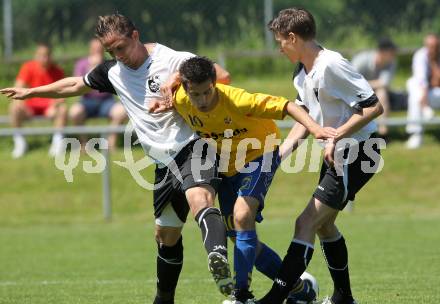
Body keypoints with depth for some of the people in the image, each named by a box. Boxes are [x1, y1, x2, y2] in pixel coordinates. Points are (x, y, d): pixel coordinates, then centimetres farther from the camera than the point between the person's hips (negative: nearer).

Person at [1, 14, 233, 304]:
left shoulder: (173, 60, -11)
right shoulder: (113, 72, 12)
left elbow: (223, 76, -13)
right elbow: (77, 84, 30)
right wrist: (32, 92, 39)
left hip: (192, 147, -7)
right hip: (164, 164, 7)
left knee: (199, 199, -35)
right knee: (167, 234, 13)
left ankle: (219, 261, -59)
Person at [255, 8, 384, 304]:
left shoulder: (331, 65, -23)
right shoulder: (303, 73, 7)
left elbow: (374, 107, -24)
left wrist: (336, 138, -25)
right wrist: (282, 151, 6)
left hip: (356, 154, -10)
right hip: (337, 154, 10)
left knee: (307, 222, -14)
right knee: (323, 224, 20)